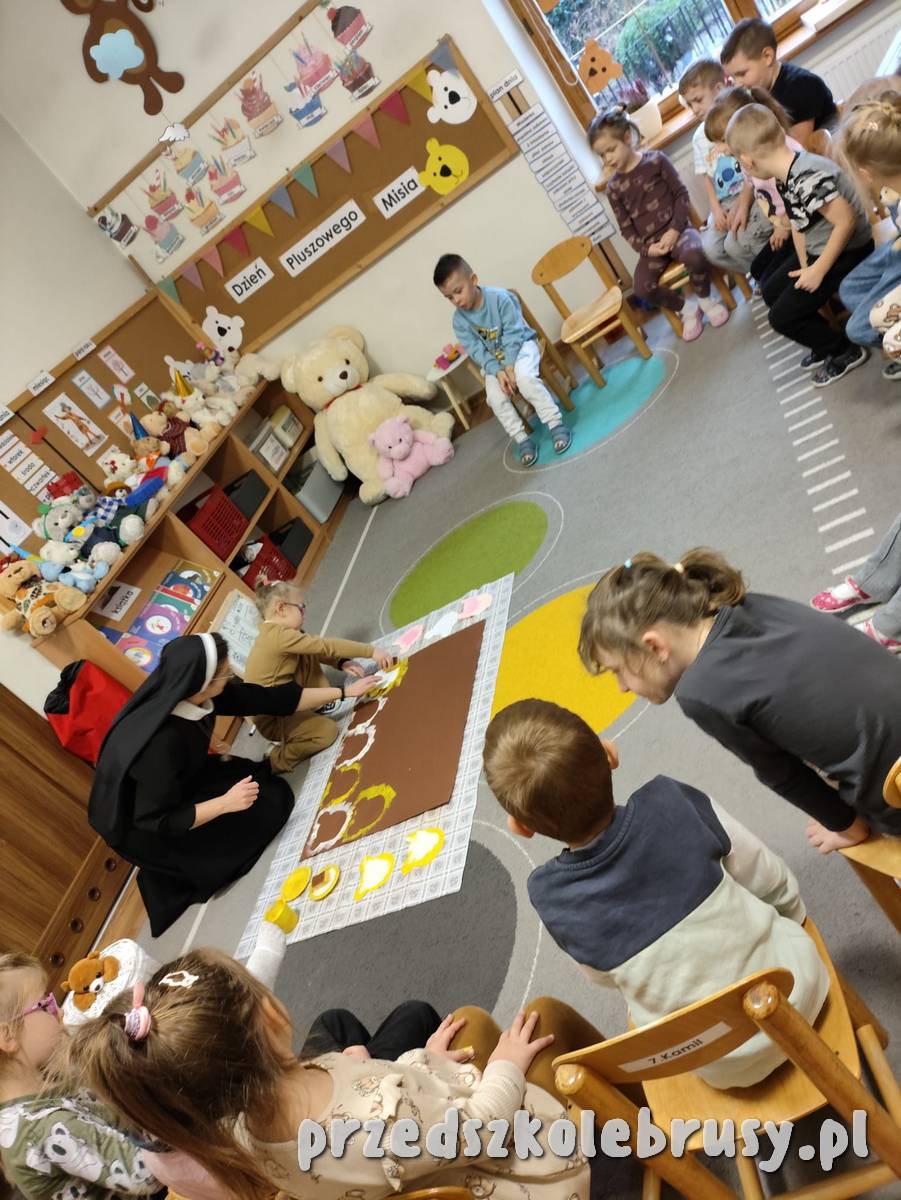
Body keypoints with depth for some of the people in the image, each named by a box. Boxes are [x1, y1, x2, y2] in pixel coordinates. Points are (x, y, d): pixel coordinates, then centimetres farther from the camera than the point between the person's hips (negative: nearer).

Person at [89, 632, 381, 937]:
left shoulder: (191, 693, -18)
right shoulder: (159, 743, -40)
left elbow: (267, 699, -11)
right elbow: (159, 821, -29)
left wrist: (344, 692, -7)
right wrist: (225, 803, -31)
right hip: (141, 826, -7)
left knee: (272, 787, 5)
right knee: (271, 804, -8)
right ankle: (174, 873, 6)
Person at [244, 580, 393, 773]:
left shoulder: (274, 634, 2)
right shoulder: (279, 635, -29)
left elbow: (317, 649, 5)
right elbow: (325, 645, -28)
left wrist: (341, 663, -11)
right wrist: (371, 651, -24)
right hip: (271, 718, -9)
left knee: (309, 657, 3)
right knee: (328, 731, -16)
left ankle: (322, 705, 15)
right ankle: (278, 760, 2)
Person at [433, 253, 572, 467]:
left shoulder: (500, 297, -19)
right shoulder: (459, 320, -8)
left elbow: (513, 334, -18)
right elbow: (477, 352, -10)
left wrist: (509, 366, -25)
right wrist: (497, 372, -24)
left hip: (521, 345, -3)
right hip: (493, 361, 4)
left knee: (524, 377, -35)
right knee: (495, 397, -23)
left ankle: (555, 424, -25)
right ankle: (522, 439, -10)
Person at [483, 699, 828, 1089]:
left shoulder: (549, 897, -21)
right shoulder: (673, 803, -26)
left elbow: (607, 977, 0)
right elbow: (777, 887, -8)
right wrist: (792, 917, 15)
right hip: (797, 993, 1)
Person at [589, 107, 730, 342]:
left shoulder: (655, 160, -1)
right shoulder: (613, 188, 4)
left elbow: (681, 194, 0)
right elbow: (625, 227, 6)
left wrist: (675, 229, -13)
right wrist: (645, 248, -10)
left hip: (676, 229, -2)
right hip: (649, 243, 2)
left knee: (694, 255, -35)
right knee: (642, 288, -24)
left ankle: (705, 300, -3)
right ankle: (687, 308, 4)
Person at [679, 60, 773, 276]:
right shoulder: (699, 137, 14)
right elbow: (706, 177, 14)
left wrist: (743, 204, -20)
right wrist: (716, 209, -2)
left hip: (753, 193, -6)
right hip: (725, 202, 6)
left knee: (737, 242, -28)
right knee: (711, 248, -15)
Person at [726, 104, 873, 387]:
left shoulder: (807, 178, -30)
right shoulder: (786, 177, -2)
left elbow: (846, 222, -29)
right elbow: (798, 224, 3)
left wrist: (818, 270, -21)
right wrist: (804, 266, -8)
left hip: (848, 252, -10)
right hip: (818, 251, 10)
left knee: (782, 317, -9)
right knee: (771, 291, 19)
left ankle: (846, 352, 10)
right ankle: (824, 345, 28)